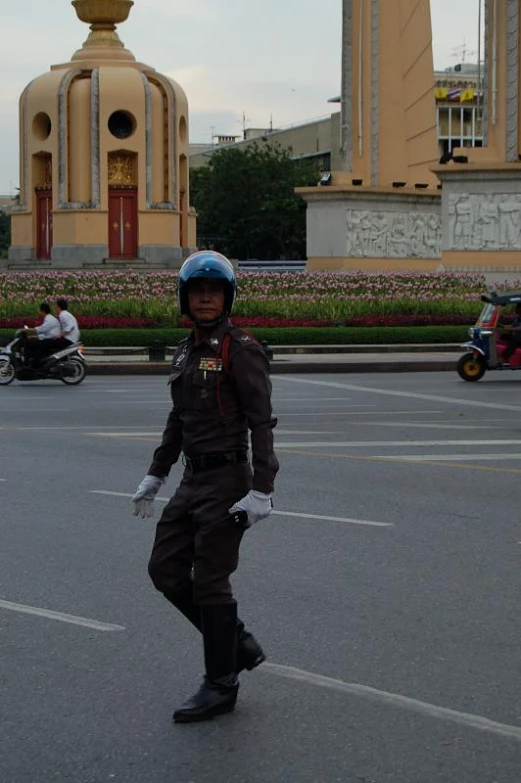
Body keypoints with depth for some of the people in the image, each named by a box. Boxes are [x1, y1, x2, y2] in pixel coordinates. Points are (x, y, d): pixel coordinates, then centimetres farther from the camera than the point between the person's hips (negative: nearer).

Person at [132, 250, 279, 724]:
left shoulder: (240, 350, -12)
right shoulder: (187, 351, 12)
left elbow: (261, 423, -16)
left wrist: (261, 490, -21)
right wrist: (156, 475, 19)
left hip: (226, 479, -8)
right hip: (193, 480, 8)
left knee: (210, 580, -2)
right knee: (166, 569, 10)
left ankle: (222, 685, 13)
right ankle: (239, 644, 24)